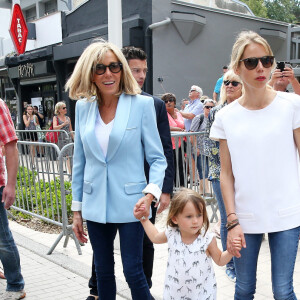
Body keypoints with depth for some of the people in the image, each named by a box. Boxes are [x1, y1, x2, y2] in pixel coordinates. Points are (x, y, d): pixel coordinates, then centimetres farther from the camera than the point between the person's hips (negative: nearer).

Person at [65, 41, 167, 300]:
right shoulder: (83, 107, 3)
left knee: (133, 272, 1)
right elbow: (80, 162, 8)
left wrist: (150, 193, -21)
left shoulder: (142, 104, -6)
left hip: (130, 204, -3)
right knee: (103, 271, 15)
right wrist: (77, 209, 9)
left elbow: (157, 157, -4)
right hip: (95, 206, 4)